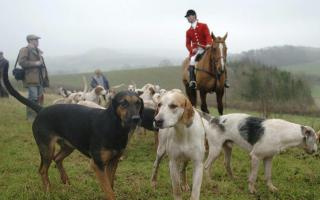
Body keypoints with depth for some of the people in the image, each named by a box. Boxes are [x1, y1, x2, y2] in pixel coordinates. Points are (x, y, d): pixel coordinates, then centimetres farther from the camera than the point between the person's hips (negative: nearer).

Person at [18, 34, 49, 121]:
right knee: (33, 97, -10)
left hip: (39, 78, 8)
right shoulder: (24, 50, -6)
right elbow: (21, 62, -17)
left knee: (39, 97, 11)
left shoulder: (37, 51, 19)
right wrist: (35, 63, -19)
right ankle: (31, 116, -3)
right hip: (31, 78, -8)